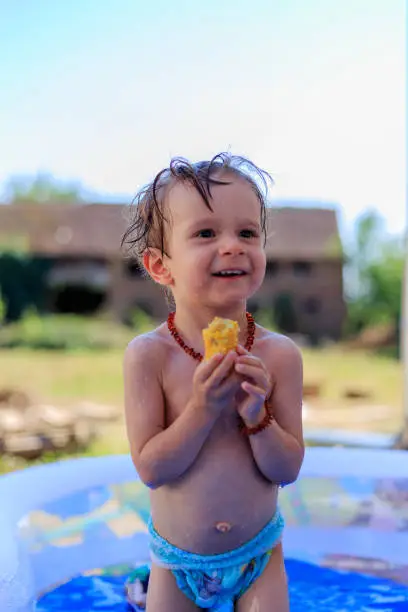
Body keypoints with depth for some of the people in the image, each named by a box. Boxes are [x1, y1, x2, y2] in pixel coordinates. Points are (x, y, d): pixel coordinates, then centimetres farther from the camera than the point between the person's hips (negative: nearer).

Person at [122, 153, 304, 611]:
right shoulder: (148, 354, -18)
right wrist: (203, 409, -29)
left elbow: (288, 469, -11)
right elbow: (150, 468, -18)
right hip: (177, 562, 0)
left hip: (258, 555, 1)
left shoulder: (280, 355, -14)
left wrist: (257, 416, -28)